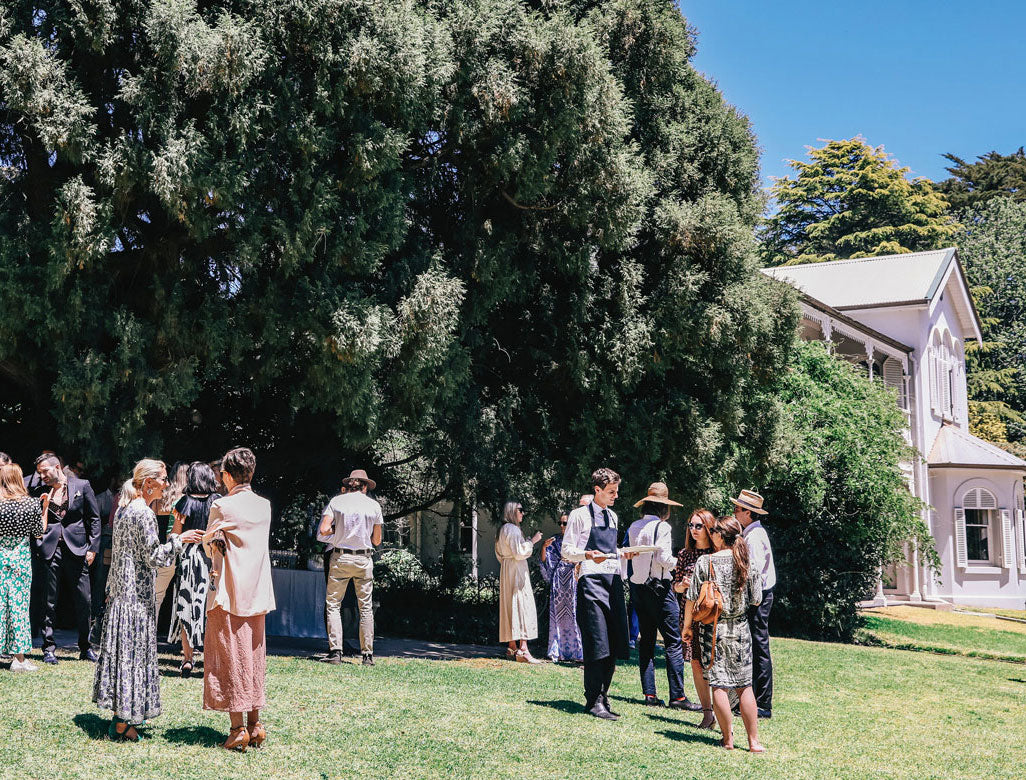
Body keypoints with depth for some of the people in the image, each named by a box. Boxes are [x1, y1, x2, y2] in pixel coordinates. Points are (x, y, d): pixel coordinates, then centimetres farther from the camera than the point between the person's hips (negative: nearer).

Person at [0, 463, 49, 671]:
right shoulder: (32, 503, -6)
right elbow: (39, 532, 5)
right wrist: (45, 508, 15)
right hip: (21, 558, 0)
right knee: (19, 603, 5)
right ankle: (19, 658, 8)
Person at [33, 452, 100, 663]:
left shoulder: (81, 487, 4)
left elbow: (94, 519, 5)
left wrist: (92, 548, -2)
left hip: (77, 550, -1)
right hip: (50, 550, 1)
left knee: (84, 601, 2)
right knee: (49, 602, 4)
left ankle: (85, 648, 14)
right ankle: (49, 648, 12)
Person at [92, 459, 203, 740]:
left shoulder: (124, 508, 11)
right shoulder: (144, 513, -18)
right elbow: (152, 557, -18)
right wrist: (178, 539, -9)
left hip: (120, 590, 10)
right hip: (137, 593, -9)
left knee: (122, 649, 14)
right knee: (133, 652, -3)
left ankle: (121, 714, 23)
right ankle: (123, 725, 2)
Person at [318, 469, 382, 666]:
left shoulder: (336, 501, 1)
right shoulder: (374, 506, 4)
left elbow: (324, 530, -7)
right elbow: (376, 540, 6)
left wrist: (338, 533, 13)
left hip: (340, 558, -1)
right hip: (364, 559, 1)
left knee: (333, 604, 5)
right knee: (366, 607, 6)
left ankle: (335, 651, -3)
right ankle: (367, 654, 6)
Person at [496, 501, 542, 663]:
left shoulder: (503, 529, 17)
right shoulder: (512, 529, -13)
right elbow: (519, 552, -20)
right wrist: (532, 541, -10)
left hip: (507, 571, 10)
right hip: (517, 571, -10)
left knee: (511, 606, 11)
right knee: (522, 606, -13)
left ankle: (512, 648, 13)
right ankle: (523, 650, -19)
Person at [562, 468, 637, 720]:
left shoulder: (612, 516, 20)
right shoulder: (580, 515, -1)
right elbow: (567, 551, -4)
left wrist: (623, 554, 10)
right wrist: (588, 555, -21)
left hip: (614, 581, 7)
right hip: (591, 582, -7)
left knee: (614, 644, 5)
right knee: (597, 644, -11)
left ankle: (602, 696, 14)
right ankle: (594, 701, -6)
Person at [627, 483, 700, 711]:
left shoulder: (634, 527, 8)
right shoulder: (661, 526, -12)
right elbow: (664, 559, -16)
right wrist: (678, 562, 1)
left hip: (637, 587, 7)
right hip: (658, 587, -7)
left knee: (646, 640, 11)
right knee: (674, 642, -4)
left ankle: (649, 694, 11)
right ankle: (677, 696, -6)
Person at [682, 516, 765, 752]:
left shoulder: (705, 562, -8)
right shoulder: (746, 563, -2)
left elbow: (692, 599, -6)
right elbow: (756, 600, 4)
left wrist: (687, 626, 7)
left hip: (712, 629, -3)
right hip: (740, 629, 3)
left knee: (718, 685, 3)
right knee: (744, 685, 8)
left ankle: (728, 739, 7)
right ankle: (754, 741, 9)